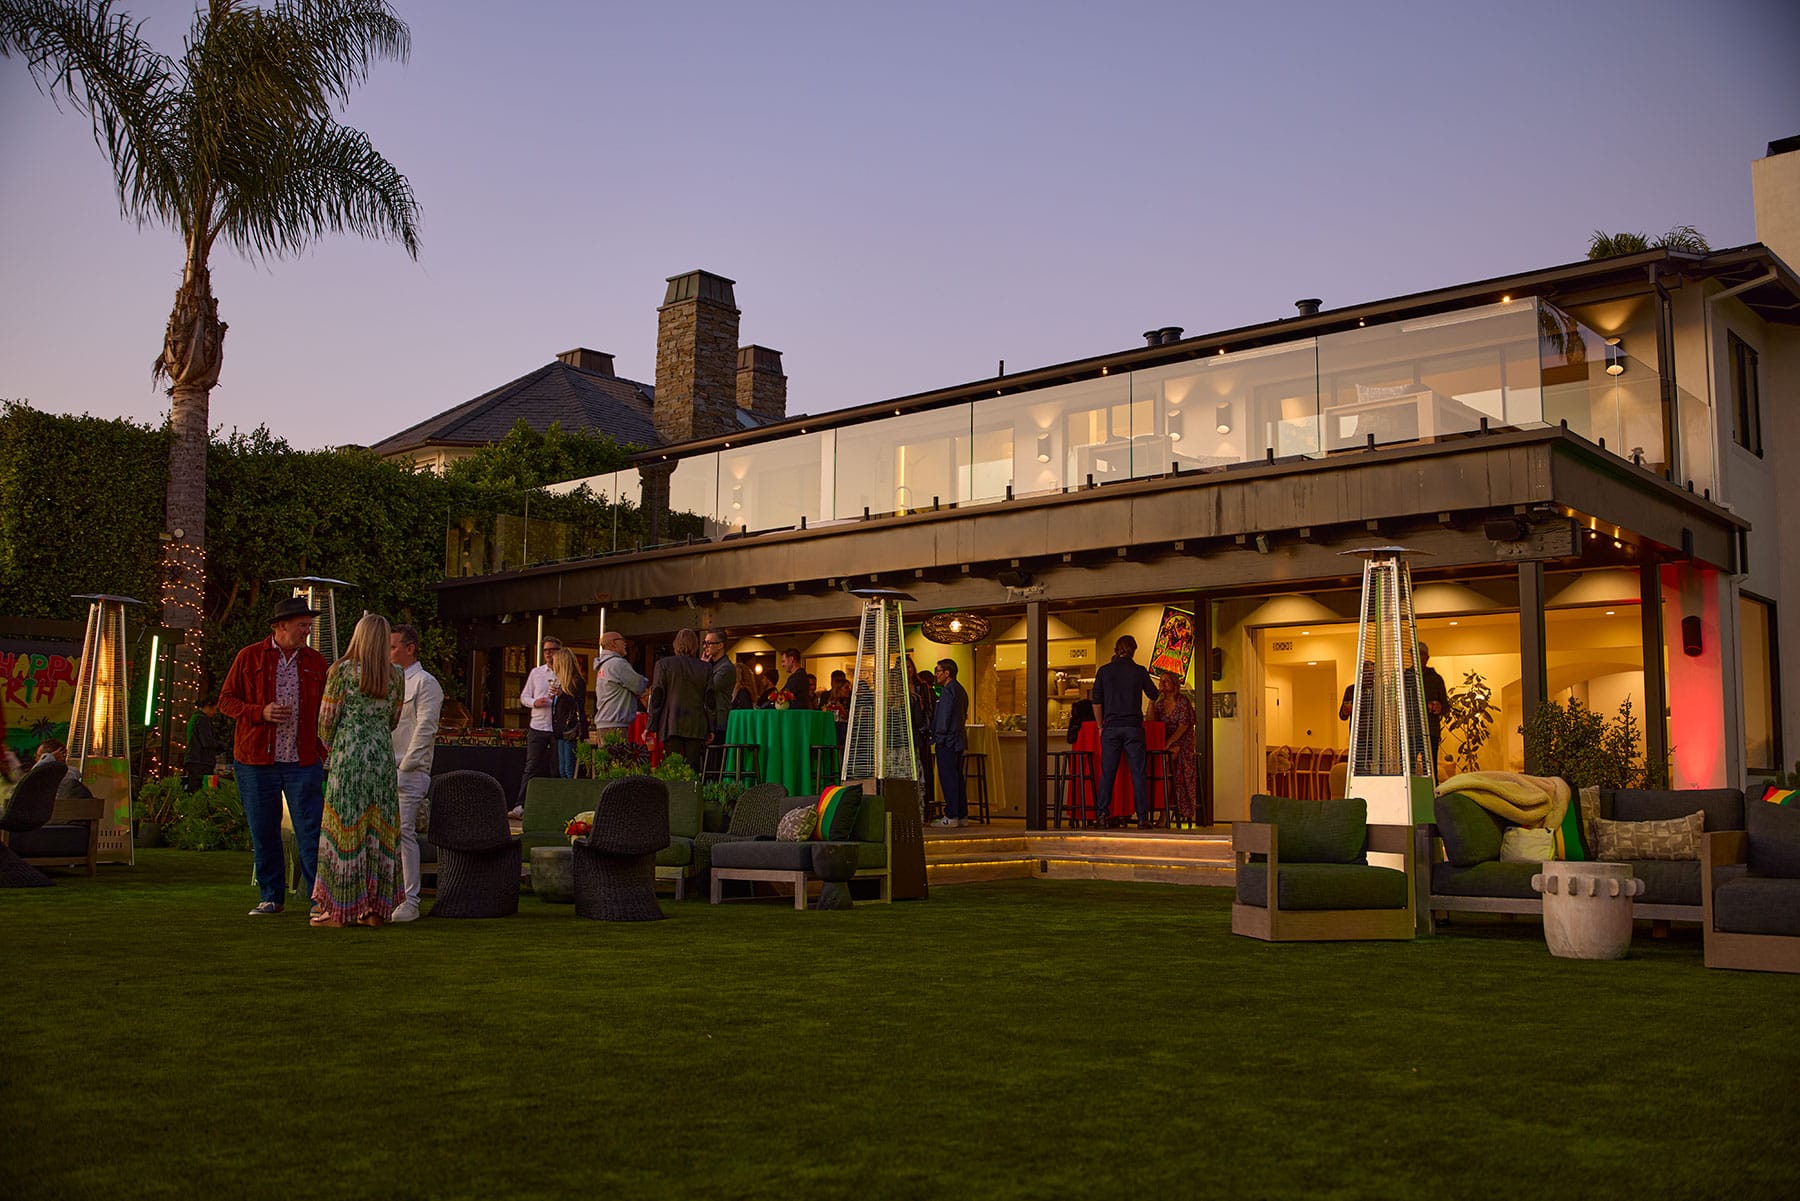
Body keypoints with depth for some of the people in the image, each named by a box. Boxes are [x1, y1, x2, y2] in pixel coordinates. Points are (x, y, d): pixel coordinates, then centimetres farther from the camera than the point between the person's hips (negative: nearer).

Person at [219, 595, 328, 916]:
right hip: (255, 762, 0)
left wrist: (322, 751, 2)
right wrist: (261, 712, -13)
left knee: (311, 832, -4)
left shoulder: (316, 662, 9)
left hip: (303, 763, 0)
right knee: (263, 833, 7)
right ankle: (271, 897, 19)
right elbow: (226, 700, 4)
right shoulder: (249, 657, 4)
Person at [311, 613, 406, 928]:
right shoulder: (397, 674, 5)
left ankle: (341, 909, 3)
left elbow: (327, 719, 0)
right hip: (384, 754, 4)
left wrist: (330, 746, 19)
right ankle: (377, 908, 9)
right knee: (380, 828, 7)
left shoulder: (342, 671, -5)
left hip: (349, 752, -3)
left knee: (346, 825, 1)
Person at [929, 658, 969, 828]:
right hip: (958, 740, 10)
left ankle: (951, 816, -7)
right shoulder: (960, 690, 17)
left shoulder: (948, 690, -13)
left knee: (948, 778, -7)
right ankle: (962, 815, 14)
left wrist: (938, 736, -11)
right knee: (957, 777, 12)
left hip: (947, 740, -10)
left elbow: (943, 717, -18)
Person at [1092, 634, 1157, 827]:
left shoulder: (1104, 671, 4)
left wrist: (1101, 726, 14)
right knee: (1138, 772, 1)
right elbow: (1153, 695, 15)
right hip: (1133, 727, -1)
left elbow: (1097, 702, 6)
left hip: (1111, 726, 1)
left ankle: (1102, 813, 0)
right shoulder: (1139, 671, 1)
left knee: (1107, 772, 4)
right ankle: (1142, 816, -2)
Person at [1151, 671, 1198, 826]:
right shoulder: (1160, 703, 14)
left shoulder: (1183, 701, -4)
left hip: (1181, 745, -4)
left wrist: (1168, 743, -22)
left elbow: (1183, 726, -12)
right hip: (1165, 744, 5)